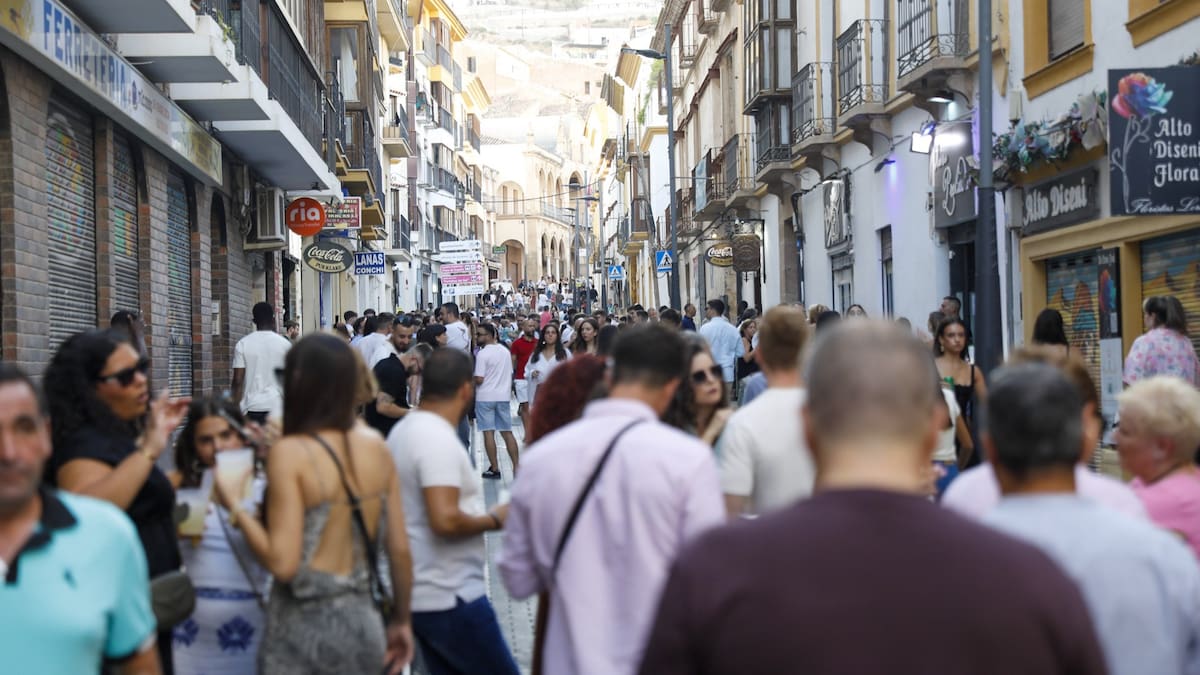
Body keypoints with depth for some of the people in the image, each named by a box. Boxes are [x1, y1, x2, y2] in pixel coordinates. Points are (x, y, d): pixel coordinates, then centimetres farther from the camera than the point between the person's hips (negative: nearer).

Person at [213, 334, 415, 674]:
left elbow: (283, 563, -18)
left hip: (305, 624, -4)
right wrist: (401, 619, 18)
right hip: (362, 621, 5)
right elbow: (400, 548, 4)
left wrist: (234, 506, -5)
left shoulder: (289, 452, -13)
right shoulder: (375, 446, 1)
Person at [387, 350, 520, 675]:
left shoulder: (404, 429, 10)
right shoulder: (440, 439, -20)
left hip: (418, 593, 10)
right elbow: (446, 520, -29)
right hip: (452, 597, -10)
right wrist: (494, 519, -13)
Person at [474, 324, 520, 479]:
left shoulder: (483, 354, -14)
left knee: (488, 433, 0)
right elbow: (510, 374, 13)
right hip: (503, 396, 6)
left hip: (485, 397, -6)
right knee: (507, 432, 9)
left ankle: (494, 468, 1)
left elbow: (479, 379, -18)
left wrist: (470, 381, 2)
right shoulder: (505, 351, 8)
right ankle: (516, 466, 6)